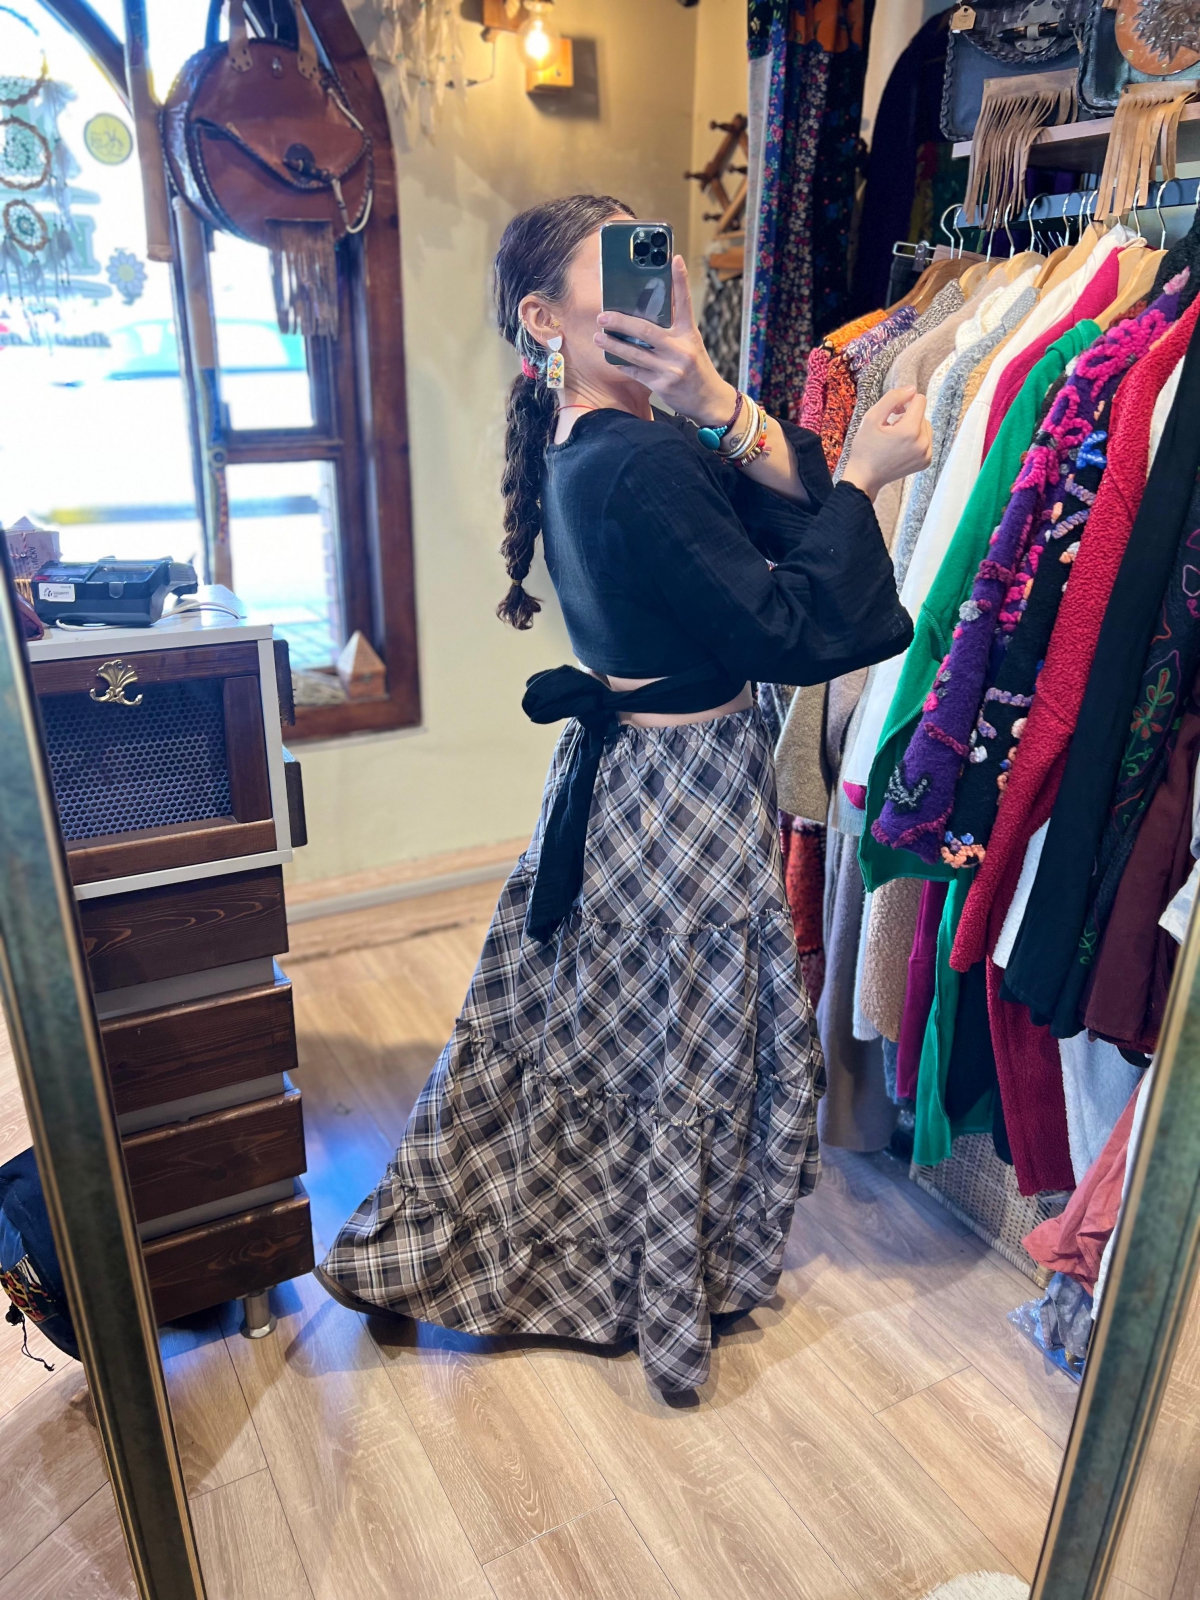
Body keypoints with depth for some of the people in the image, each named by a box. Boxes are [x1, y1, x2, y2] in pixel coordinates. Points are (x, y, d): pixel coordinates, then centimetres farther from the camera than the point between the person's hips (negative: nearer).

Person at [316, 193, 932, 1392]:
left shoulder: (585, 444, 6)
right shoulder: (641, 469, -23)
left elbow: (792, 506, -2)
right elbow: (793, 635, -21)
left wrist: (715, 405, -18)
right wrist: (866, 477, -13)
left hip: (615, 768, 9)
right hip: (686, 790, -9)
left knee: (566, 1025, 23)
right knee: (693, 1058, 12)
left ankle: (418, 1248, 44)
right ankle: (669, 1303, 38)